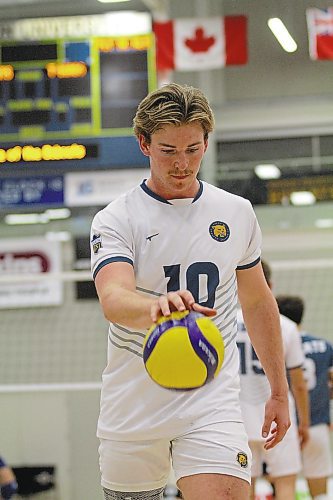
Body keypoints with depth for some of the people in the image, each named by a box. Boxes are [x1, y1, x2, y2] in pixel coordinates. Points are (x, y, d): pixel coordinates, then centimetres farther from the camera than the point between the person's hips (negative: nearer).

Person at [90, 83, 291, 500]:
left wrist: (279, 391, 19)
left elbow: (258, 301, 18)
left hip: (212, 407, 1)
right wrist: (157, 306, -49)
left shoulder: (237, 213, 5)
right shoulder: (115, 220, -7)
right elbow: (113, 300, -26)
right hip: (131, 414, -1)